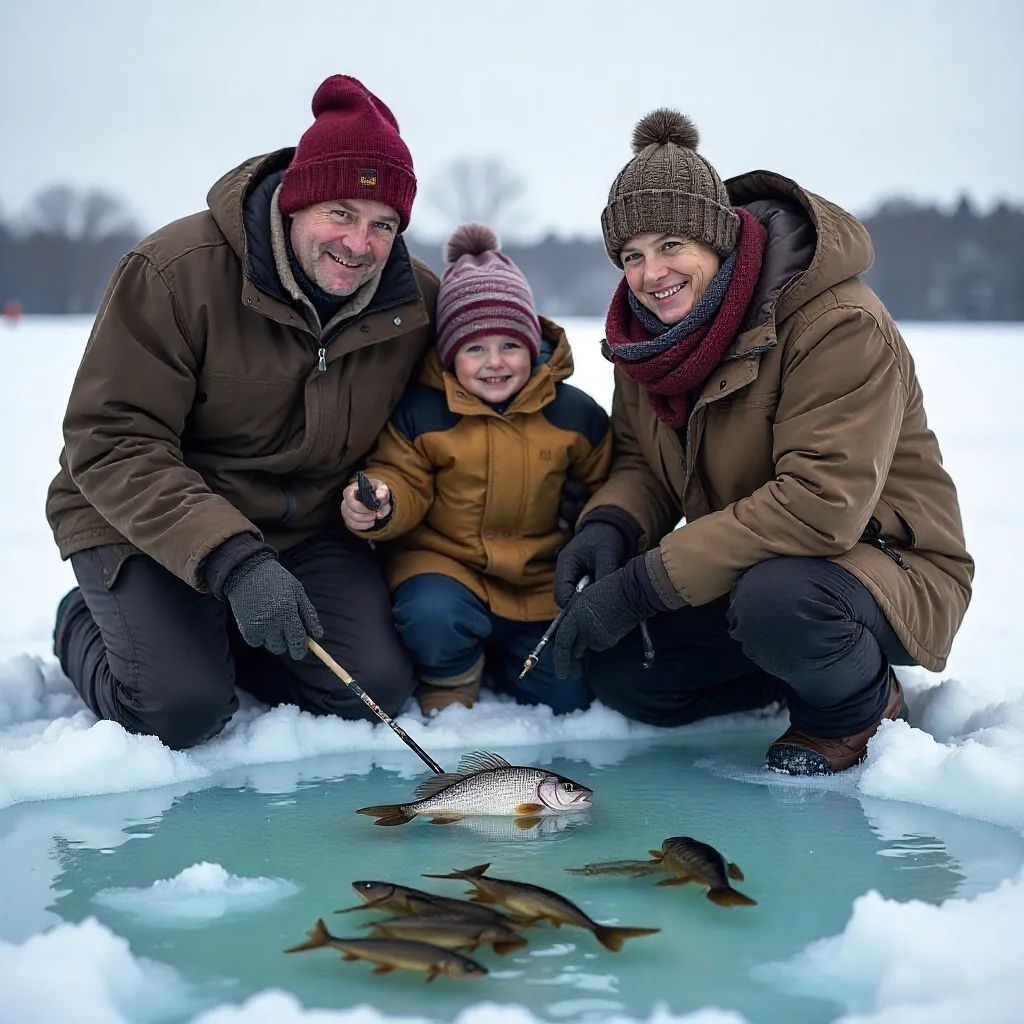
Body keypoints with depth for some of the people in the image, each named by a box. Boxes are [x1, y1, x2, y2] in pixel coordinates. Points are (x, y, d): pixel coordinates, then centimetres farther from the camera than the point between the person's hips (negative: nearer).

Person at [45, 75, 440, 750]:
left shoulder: (418, 301, -7)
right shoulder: (176, 271, -21)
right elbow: (113, 443, -24)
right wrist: (231, 560, -36)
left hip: (308, 528, 5)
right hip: (143, 524, -4)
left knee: (377, 688, -13)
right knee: (182, 710, -22)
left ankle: (223, 638, 15)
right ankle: (88, 624, 13)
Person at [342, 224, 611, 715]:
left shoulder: (575, 415, -2)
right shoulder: (420, 414, -9)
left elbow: (604, 486, 10)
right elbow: (405, 482, -6)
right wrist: (380, 503, -29)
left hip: (539, 582, 3)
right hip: (442, 561, -2)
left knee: (567, 695, -5)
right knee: (432, 617, -36)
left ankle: (489, 654, 26)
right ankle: (449, 678, 1)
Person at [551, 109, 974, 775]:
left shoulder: (841, 326, -25)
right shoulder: (647, 332, 0)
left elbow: (823, 503, -32)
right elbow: (643, 464, 7)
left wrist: (642, 583, -33)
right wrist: (608, 527, -20)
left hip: (888, 561, -7)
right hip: (749, 564, 7)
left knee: (775, 599, -39)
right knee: (617, 671, -10)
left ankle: (863, 705, -3)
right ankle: (811, 668, 12)